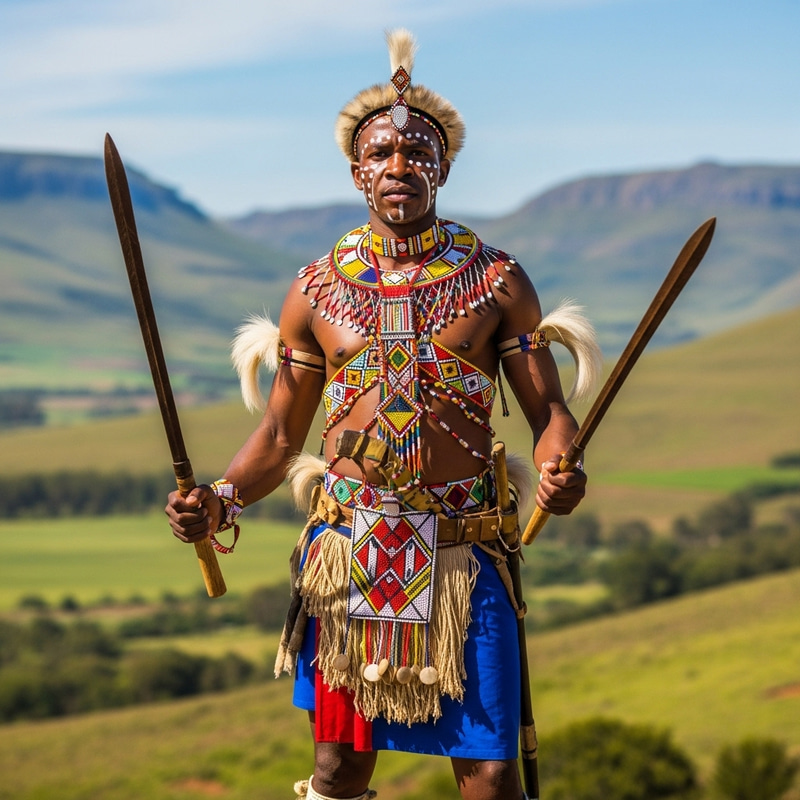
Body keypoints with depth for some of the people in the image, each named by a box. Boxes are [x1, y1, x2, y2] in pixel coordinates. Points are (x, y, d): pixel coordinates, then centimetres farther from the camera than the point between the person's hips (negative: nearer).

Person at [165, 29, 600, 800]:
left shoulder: (495, 280, 3)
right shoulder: (318, 289, 7)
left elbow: (548, 411, 2)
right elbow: (279, 434, 10)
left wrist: (558, 470, -21)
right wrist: (220, 500, -9)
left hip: (460, 554, -1)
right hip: (346, 552, 2)